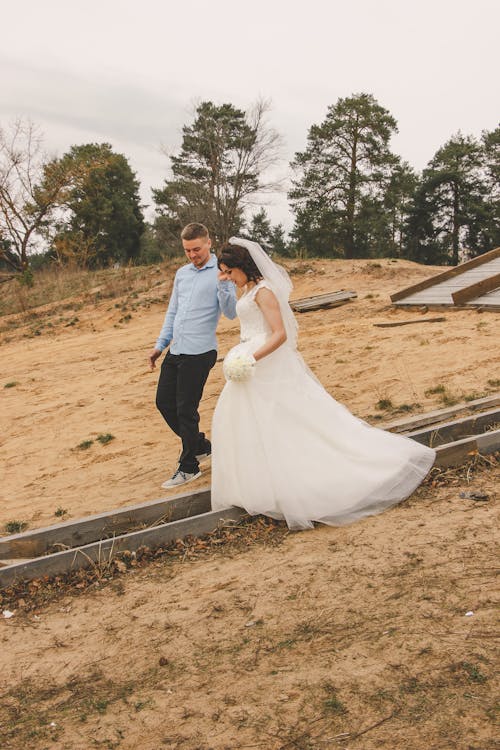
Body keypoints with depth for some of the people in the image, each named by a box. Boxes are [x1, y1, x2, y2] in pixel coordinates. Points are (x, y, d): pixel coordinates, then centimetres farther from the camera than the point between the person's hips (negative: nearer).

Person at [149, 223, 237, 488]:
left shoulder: (221, 273, -6)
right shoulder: (182, 273, 15)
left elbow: (231, 313, -15)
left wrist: (222, 285, -29)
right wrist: (160, 344, 18)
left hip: (199, 353, -7)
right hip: (175, 351, 8)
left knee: (186, 410, -2)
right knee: (163, 402, 12)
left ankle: (188, 467, 15)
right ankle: (200, 445, 31)